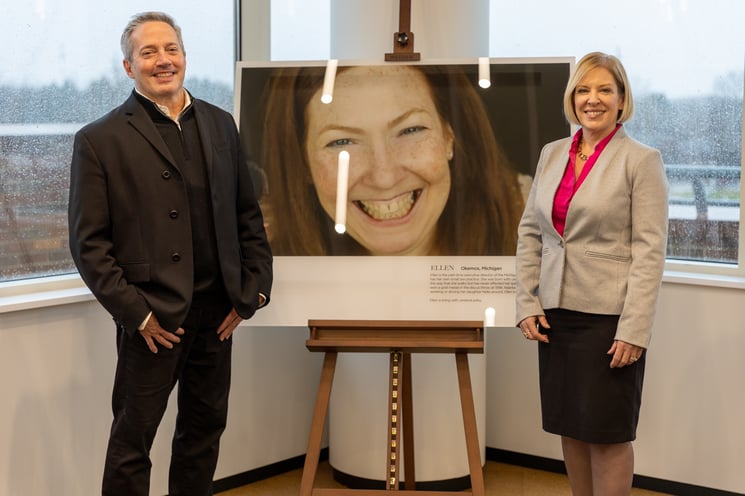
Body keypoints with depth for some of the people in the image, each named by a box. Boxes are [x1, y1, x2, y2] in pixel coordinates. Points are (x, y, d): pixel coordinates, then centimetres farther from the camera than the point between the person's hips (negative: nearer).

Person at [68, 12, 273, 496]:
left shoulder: (220, 124, 10)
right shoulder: (99, 140, -4)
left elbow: (248, 214, 13)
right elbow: (89, 242, -7)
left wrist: (254, 288, 4)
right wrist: (135, 312, -12)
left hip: (218, 311, 5)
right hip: (152, 319, -4)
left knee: (205, 428, 15)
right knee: (132, 439, 5)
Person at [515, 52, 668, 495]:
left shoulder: (641, 160, -7)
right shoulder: (552, 154, 9)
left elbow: (650, 250, -11)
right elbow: (530, 232, 11)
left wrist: (635, 330, -17)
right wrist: (527, 303, 2)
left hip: (609, 316, -5)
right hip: (556, 313, 5)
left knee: (607, 433, 3)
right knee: (570, 427, 12)